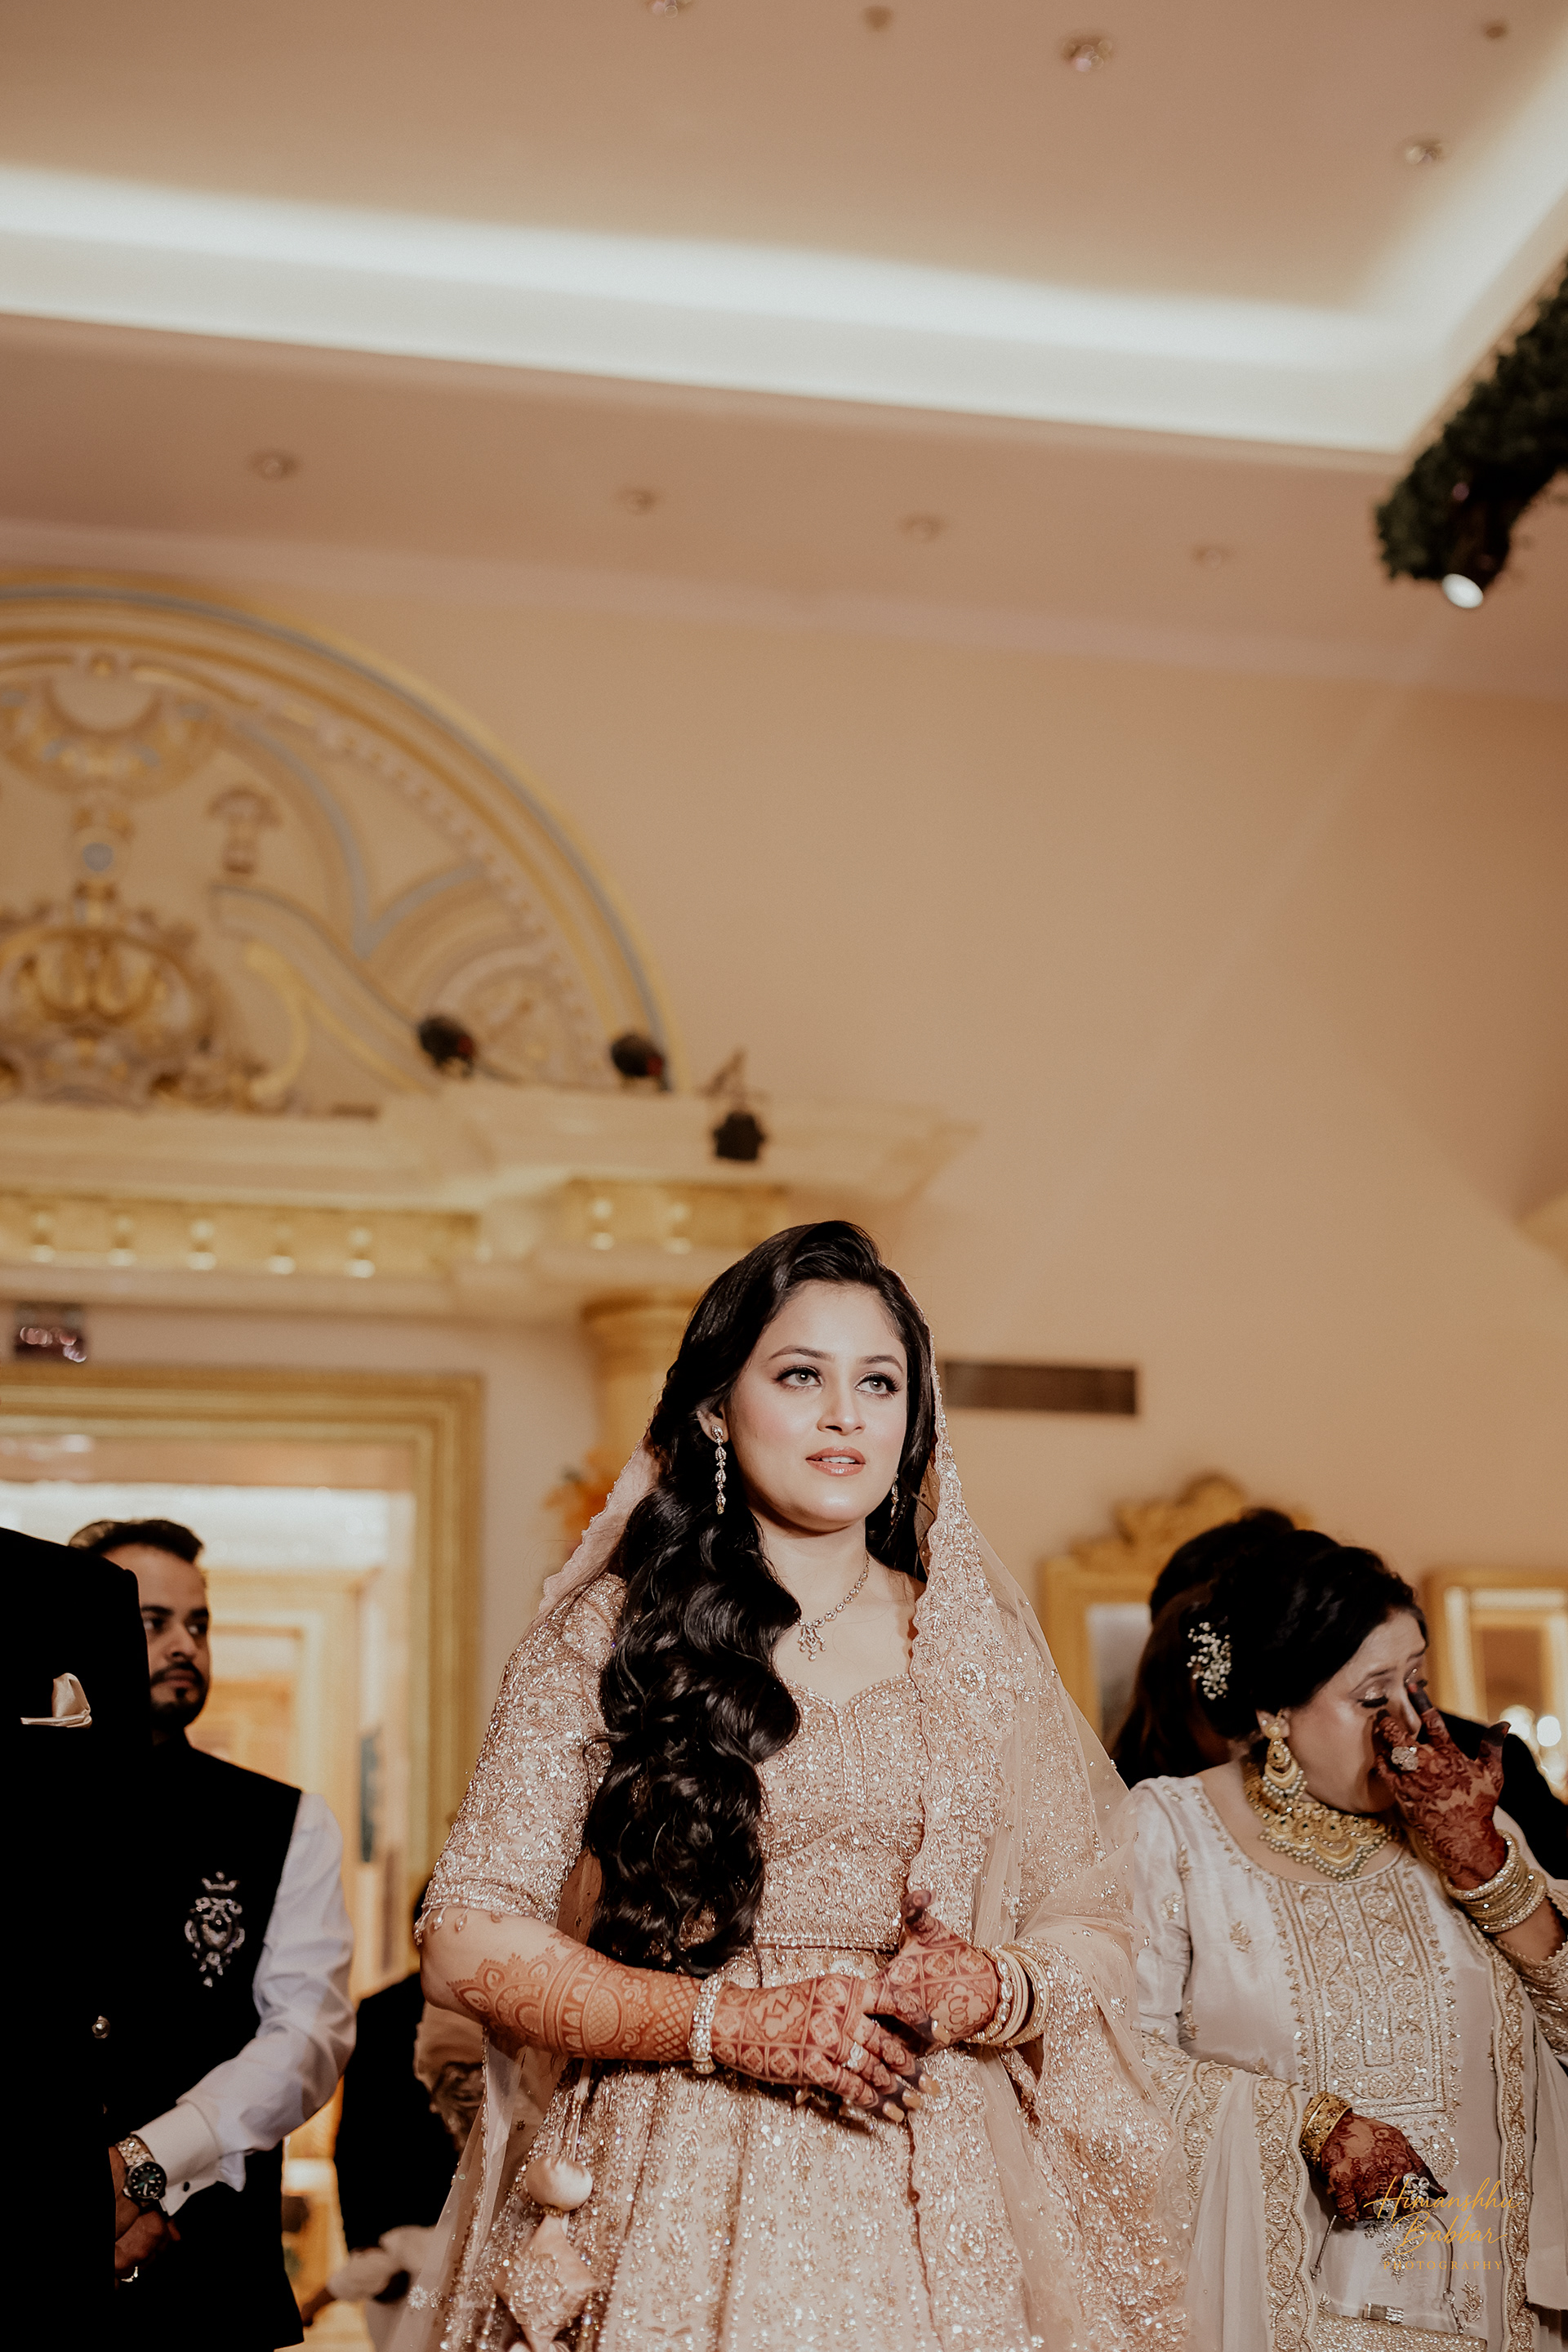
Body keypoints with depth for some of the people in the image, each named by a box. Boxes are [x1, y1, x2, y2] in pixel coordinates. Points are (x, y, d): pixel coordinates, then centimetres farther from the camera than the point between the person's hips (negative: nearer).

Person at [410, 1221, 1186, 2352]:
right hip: (676, 2202, -2)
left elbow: (1095, 1930, 10)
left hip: (931, 2211, 2)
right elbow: (471, 1942, -5)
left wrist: (991, 1991, -11)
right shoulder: (611, 1633, 0)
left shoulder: (976, 1651, 8)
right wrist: (737, 2025, -14)